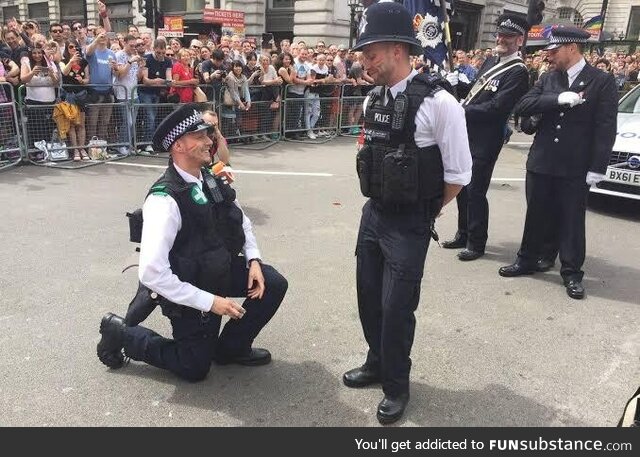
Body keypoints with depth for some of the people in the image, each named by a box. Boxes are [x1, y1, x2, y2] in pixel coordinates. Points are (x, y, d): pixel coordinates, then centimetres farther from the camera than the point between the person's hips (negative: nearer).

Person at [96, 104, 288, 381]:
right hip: (189, 288, -6)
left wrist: (253, 260, -4)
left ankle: (232, 347, 15)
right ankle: (121, 333, 22)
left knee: (274, 284, -5)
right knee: (194, 369, 5)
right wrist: (209, 301, -28)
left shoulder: (212, 181, -6)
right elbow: (152, 274, -34)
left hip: (222, 269, 7)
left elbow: (241, 221, 12)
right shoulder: (164, 200, -30)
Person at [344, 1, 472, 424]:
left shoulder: (438, 102, -17)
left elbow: (458, 174, -11)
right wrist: (381, 203, 14)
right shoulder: (374, 99, 4)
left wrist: (424, 213, -1)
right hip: (373, 214, 7)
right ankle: (377, 363, 42)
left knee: (396, 306, 3)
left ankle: (396, 385, 27)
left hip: (409, 226, -7)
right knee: (369, 296, 17)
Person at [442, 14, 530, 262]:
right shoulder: (491, 62, 13)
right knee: (462, 187, 16)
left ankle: (476, 243, 12)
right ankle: (463, 234, 31)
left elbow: (496, 108, -21)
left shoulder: (518, 72, -13)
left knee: (475, 192, -2)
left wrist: (461, 111, -18)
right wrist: (457, 84, 1)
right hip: (468, 135, 8)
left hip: (485, 141, -8)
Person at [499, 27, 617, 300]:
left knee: (572, 221, 4)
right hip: (541, 162, 4)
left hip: (575, 167, -4)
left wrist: (597, 168, -14)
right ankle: (527, 261, 29)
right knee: (536, 215, 14)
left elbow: (606, 129, -8)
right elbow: (522, 107, -4)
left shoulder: (602, 81, -4)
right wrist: (558, 99, -18)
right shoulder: (547, 79, 8)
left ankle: (572, 273, 16)